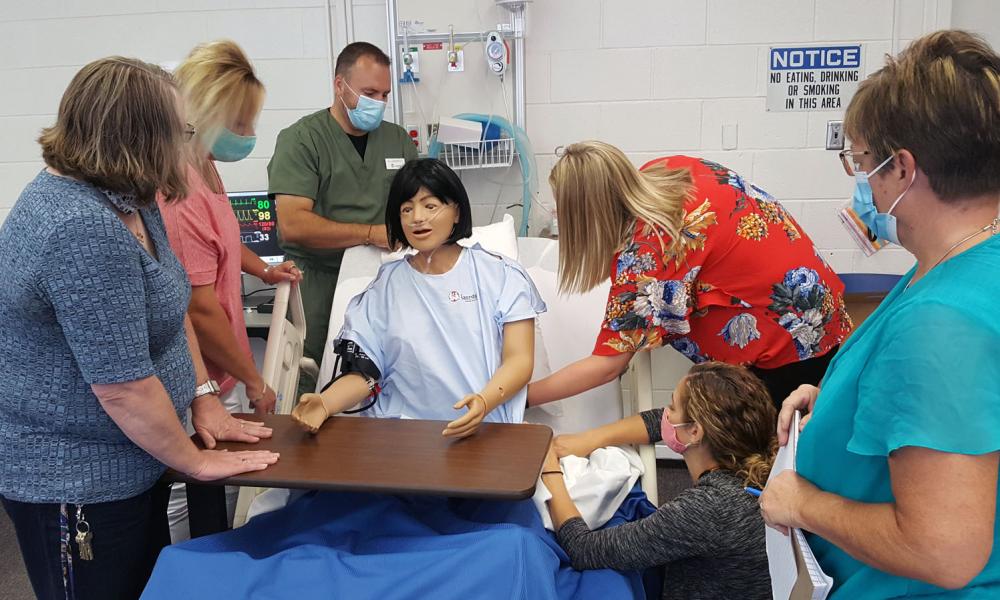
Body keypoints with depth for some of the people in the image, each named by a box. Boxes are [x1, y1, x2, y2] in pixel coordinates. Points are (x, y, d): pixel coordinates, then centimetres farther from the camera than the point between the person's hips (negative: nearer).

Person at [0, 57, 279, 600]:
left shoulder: (126, 200, 1)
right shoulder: (83, 229, -29)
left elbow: (166, 306, 13)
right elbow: (122, 386, -27)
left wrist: (203, 398, 7)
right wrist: (194, 462, -13)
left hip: (127, 461, 9)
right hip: (75, 484, -9)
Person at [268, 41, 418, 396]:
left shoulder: (396, 139, 15)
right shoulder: (301, 139, -2)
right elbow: (292, 225, -13)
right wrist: (372, 233, -16)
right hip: (319, 275, -4)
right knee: (315, 390, -13)